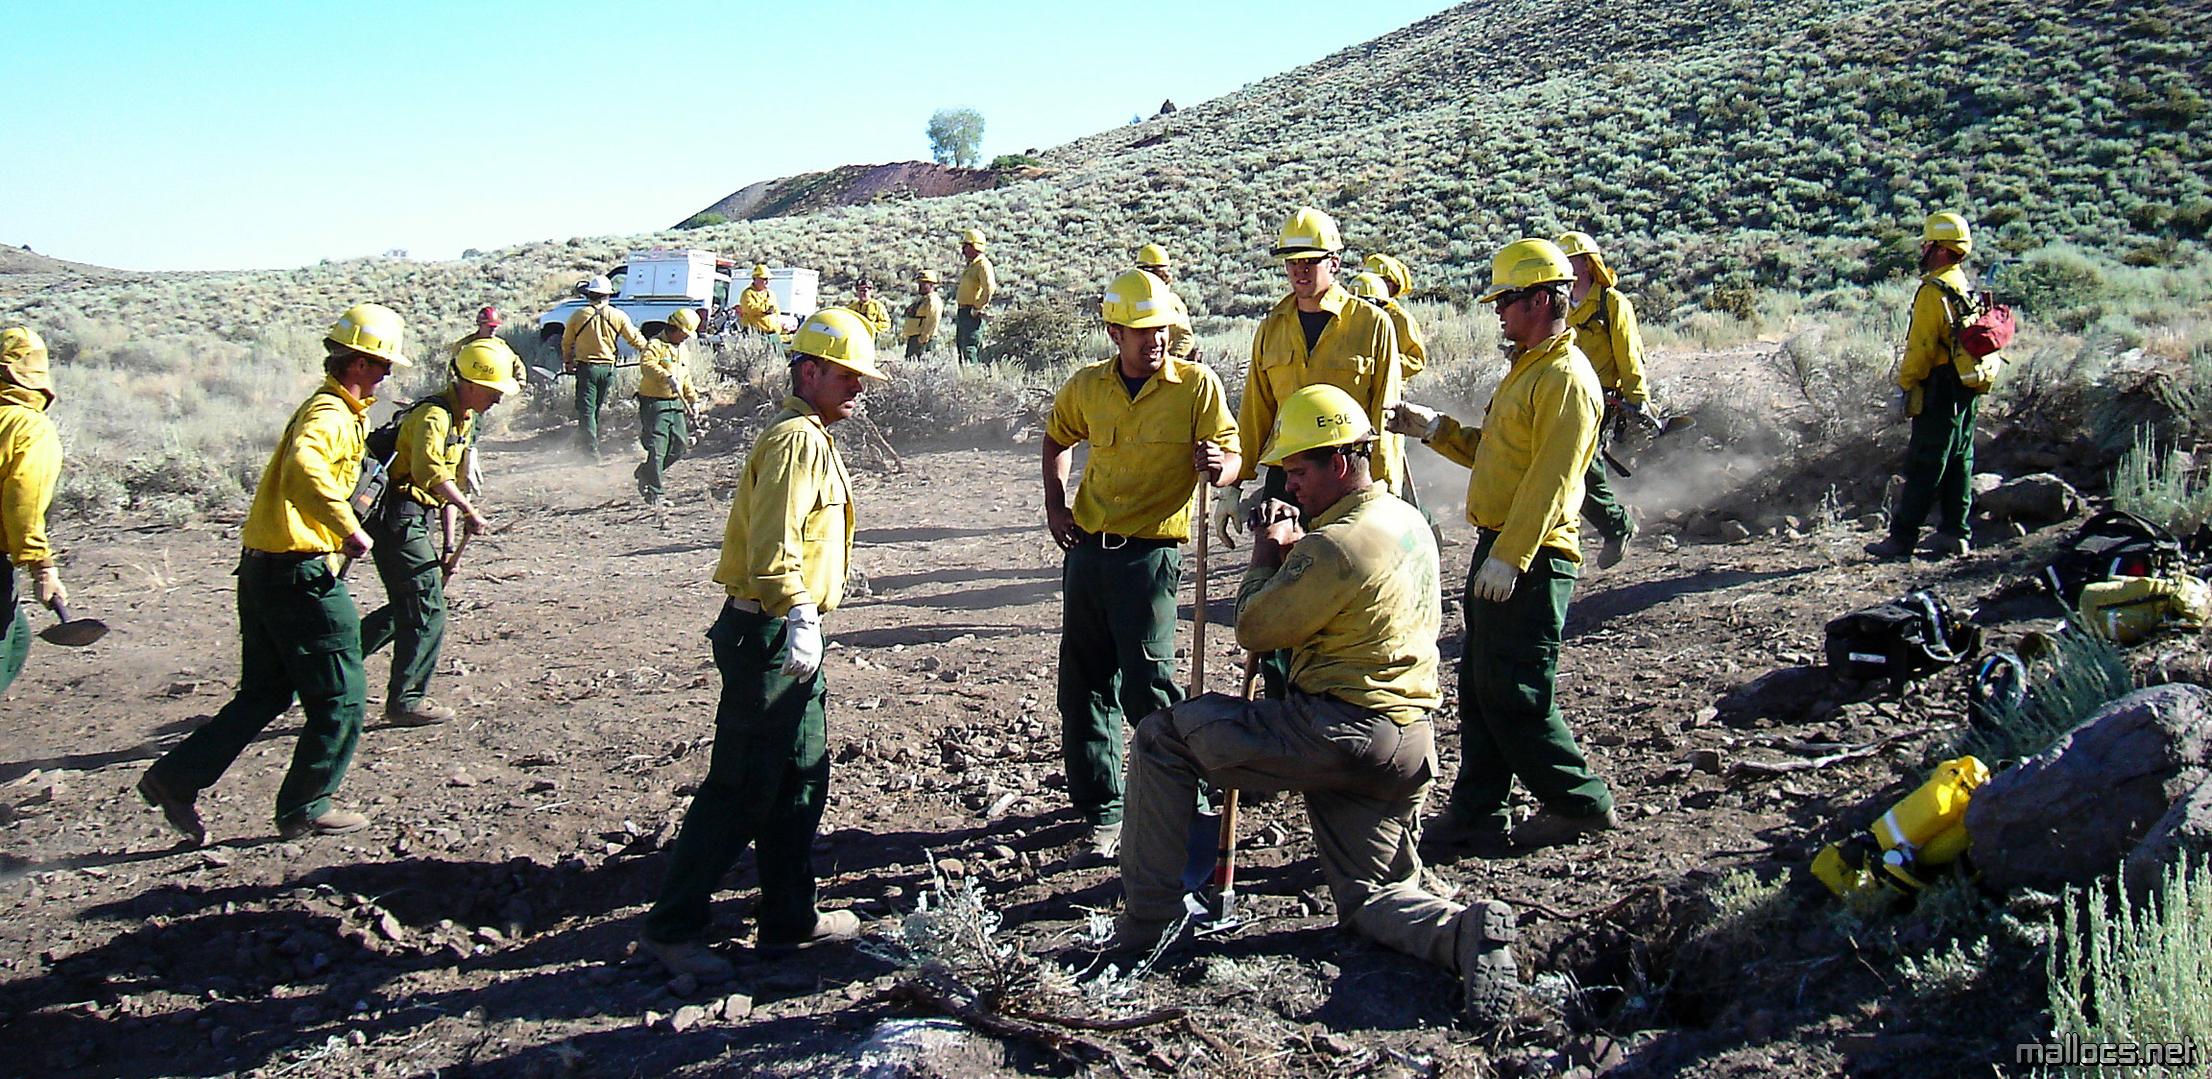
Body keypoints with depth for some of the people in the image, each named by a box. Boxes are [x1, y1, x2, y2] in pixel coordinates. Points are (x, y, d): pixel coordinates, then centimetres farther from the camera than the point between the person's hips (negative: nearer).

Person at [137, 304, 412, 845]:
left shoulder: (329, 408, 17)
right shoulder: (332, 415, -16)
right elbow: (304, 463, -37)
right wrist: (347, 526, -37)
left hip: (263, 568, 10)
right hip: (299, 573, -10)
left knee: (264, 694, 18)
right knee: (340, 697, 2)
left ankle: (175, 778, 18)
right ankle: (306, 809, 11)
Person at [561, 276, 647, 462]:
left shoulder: (578, 316, -4)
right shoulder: (617, 316, -5)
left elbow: (566, 342, 9)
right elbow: (635, 339, 3)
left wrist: (567, 362, 26)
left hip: (586, 367, -2)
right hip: (608, 368, 2)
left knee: (586, 410, 0)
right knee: (597, 408, 17)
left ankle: (592, 451, -7)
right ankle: (586, 442, 27)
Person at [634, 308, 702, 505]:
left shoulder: (681, 349, 19)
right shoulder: (656, 345, -10)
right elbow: (647, 364, -30)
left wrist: (693, 396, 24)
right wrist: (667, 377, -41)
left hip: (675, 403, 8)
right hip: (655, 403, -8)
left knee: (679, 446, 6)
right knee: (657, 450, -8)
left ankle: (646, 472, 26)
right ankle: (653, 493, 1)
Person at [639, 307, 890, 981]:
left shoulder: (810, 437, 18)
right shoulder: (796, 439, -15)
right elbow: (774, 546, -25)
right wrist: (799, 621, -29)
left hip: (790, 634, 11)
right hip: (769, 635, -11)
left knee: (802, 776, 15)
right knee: (743, 787, -5)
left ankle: (790, 919, 24)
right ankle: (671, 927, 3)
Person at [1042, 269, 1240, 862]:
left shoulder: (1197, 384, -6)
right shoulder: (1085, 387, 5)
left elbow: (1230, 455, -8)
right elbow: (1057, 439, 24)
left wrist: (1218, 466, -32)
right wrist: (1055, 504, 12)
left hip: (1151, 550, -5)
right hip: (1088, 547, 5)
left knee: (1147, 685, -11)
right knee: (1083, 686, 8)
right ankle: (1102, 811, 20)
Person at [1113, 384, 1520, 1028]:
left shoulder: (1333, 546, -17)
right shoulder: (1409, 522, 12)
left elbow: (1253, 629, -7)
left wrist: (1266, 557, 8)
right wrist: (1294, 552, 12)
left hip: (1337, 731, -9)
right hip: (1410, 745, 9)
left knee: (1162, 736, 2)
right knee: (1370, 901, 19)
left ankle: (1143, 928, 4)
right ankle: (1464, 932, -13)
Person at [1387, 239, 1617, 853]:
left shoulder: (1565, 377, -14)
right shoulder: (1526, 369, 19)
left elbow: (1551, 479, -22)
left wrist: (1509, 557, -25)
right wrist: (1435, 430, 11)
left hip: (1530, 559, -10)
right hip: (1498, 551, 10)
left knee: (1513, 696, -5)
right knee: (1479, 688, 12)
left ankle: (1581, 805, 9)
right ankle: (1477, 813, 19)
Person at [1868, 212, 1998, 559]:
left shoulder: (1933, 291, -16)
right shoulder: (1966, 288, 14)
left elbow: (1921, 347, -19)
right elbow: (1965, 339, 18)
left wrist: (1905, 384, -9)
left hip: (1941, 390, -10)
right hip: (1968, 390, 10)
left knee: (1923, 468, -8)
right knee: (1958, 462, 13)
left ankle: (1901, 537, -6)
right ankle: (1955, 533, 17)